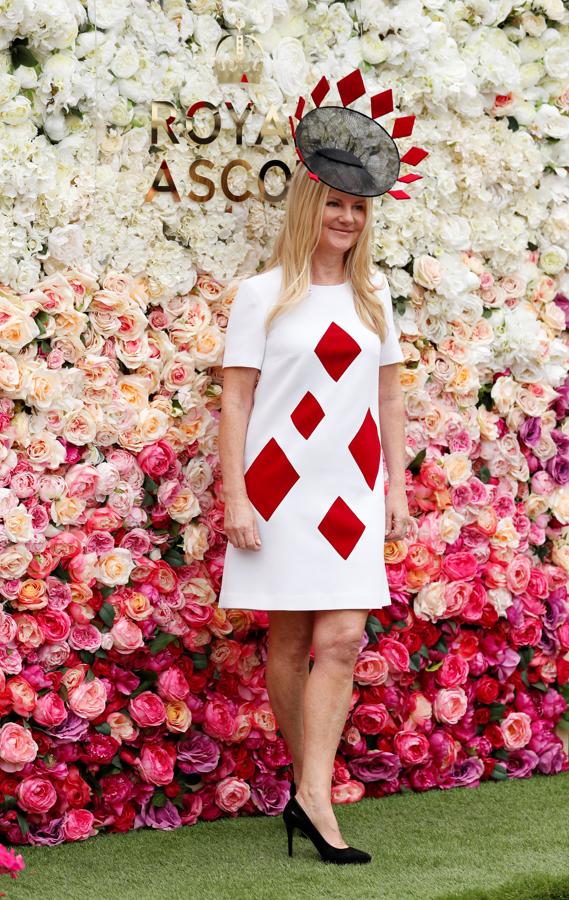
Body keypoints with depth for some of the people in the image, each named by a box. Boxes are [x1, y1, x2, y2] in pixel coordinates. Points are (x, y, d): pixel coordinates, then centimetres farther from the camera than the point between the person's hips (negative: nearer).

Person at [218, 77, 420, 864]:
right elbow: (236, 397, -3)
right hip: (281, 487, -3)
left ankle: (313, 798, -8)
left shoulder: (374, 295, 10)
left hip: (351, 490, 3)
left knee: (343, 636, -8)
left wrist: (396, 483, 10)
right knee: (290, 639, 5)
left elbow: (389, 395, 15)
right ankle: (308, 785, 17)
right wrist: (234, 496, -9)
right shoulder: (262, 295, -2)